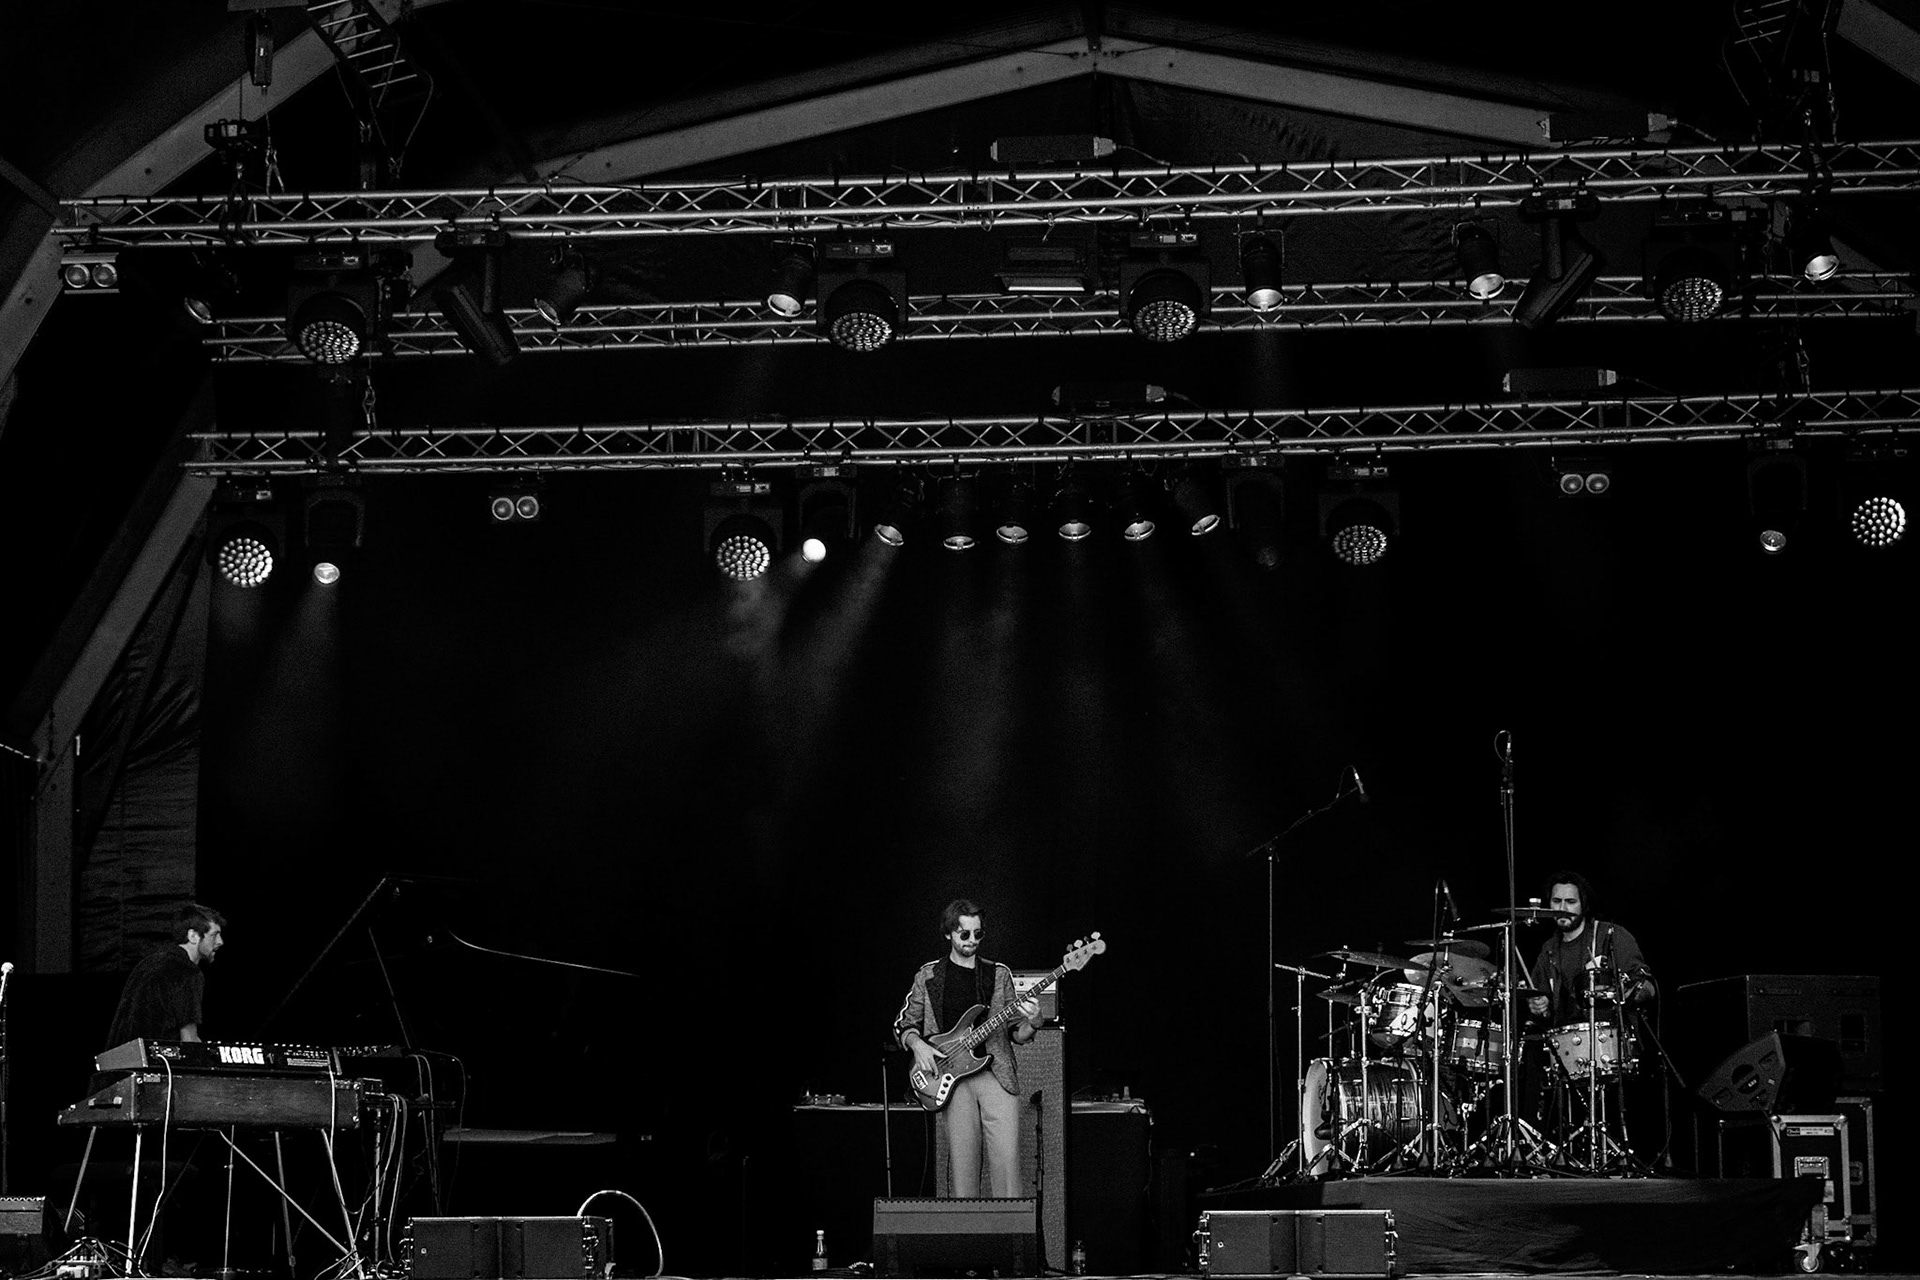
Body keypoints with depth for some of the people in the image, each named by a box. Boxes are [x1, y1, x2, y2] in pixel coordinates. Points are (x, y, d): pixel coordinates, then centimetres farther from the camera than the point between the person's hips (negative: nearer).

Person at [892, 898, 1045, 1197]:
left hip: (997, 1073, 0)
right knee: (962, 1165, -4)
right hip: (952, 1078, 0)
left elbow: (1015, 1034, 12)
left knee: (1006, 1159, -11)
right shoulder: (928, 976, 10)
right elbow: (903, 1025, 16)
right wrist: (917, 1044, -5)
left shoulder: (998, 975, 12)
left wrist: (1032, 1023, -10)